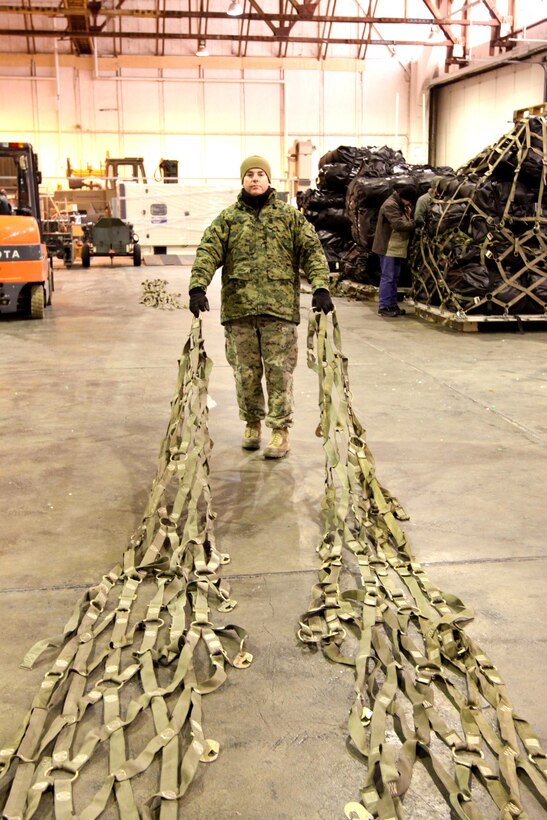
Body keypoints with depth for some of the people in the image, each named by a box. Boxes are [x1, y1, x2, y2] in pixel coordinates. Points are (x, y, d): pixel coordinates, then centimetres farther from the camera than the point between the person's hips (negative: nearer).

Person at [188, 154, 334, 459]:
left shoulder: (290, 215, 9)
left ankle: (281, 429, 8)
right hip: (238, 307, 2)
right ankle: (252, 422, 26)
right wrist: (198, 287, -15)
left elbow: (313, 250, 3)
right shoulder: (228, 218, 11)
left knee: (279, 370, -1)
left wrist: (321, 287, -11)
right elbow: (208, 252, 0)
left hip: (280, 306, -1)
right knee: (246, 370, 9)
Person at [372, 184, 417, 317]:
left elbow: (405, 223, 19)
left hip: (397, 248, 10)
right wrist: (414, 223, -16)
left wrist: (409, 216, 1)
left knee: (394, 278, 13)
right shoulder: (390, 205, -15)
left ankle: (392, 305, 20)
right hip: (389, 248, -10)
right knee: (387, 278, -8)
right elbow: (399, 225, -25)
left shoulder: (401, 206, 18)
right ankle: (384, 307, -5)